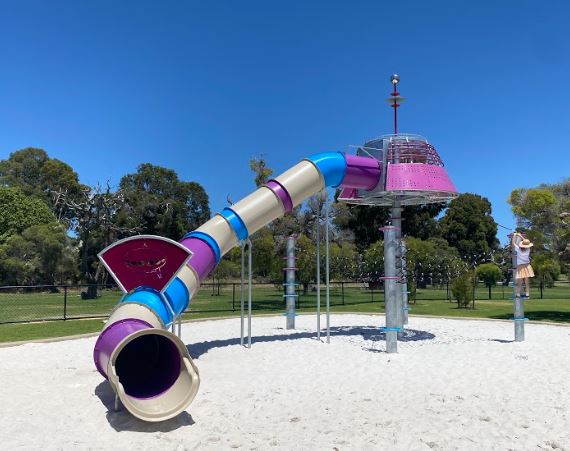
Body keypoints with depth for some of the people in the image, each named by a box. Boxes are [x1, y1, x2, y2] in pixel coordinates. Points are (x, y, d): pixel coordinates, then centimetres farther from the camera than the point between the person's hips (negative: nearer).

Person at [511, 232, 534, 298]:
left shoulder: (518, 249, -18)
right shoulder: (528, 249, -6)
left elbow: (513, 243, -6)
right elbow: (526, 242, 11)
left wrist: (514, 235, 3)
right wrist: (520, 236, 14)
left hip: (520, 267, -4)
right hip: (526, 266, 4)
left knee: (520, 282, -1)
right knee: (526, 282, 9)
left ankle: (518, 294, 2)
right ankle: (527, 293, 14)